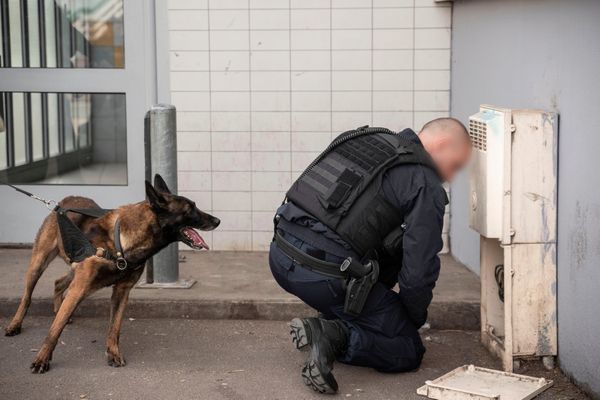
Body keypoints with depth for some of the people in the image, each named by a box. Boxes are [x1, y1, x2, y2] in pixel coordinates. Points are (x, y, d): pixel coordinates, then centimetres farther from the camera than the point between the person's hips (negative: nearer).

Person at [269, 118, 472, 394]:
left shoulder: (366, 138, 19)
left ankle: (336, 323, 17)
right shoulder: (426, 185, -4)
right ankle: (336, 338, -14)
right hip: (324, 275, -8)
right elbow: (418, 272, -7)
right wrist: (414, 320, 15)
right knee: (409, 352, 10)